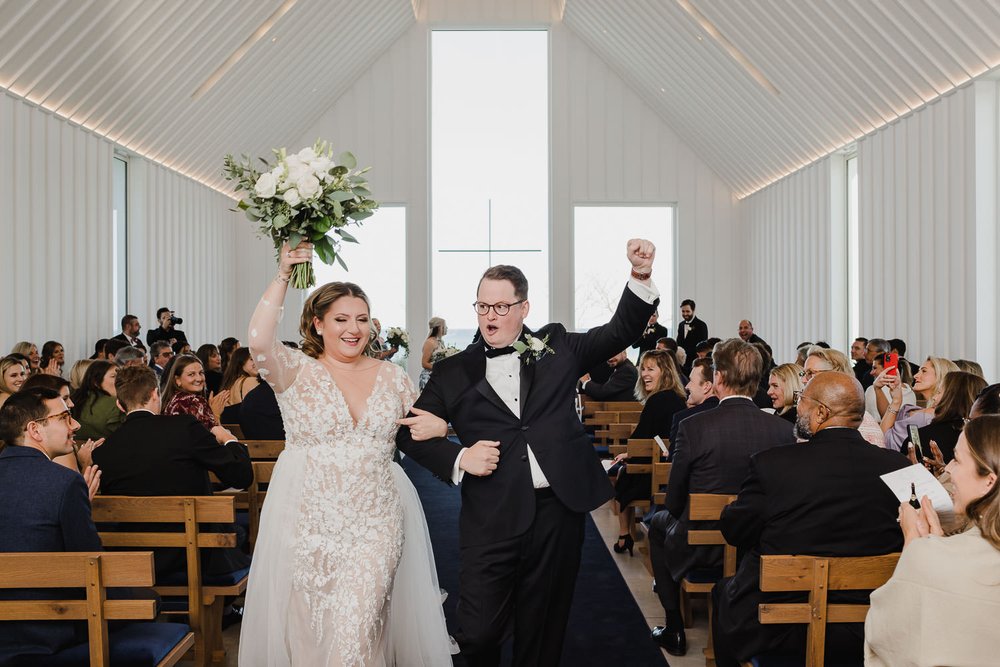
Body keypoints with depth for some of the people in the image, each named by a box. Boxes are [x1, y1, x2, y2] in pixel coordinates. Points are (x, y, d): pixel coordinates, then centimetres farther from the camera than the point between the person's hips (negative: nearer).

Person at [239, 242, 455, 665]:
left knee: (357, 628, -7)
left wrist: (440, 426, -7)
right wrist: (283, 276, -18)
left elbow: (425, 426, 17)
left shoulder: (391, 375, 7)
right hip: (309, 524, -1)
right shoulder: (297, 371, -3)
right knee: (312, 629, 10)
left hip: (376, 524, 1)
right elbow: (258, 342, -22)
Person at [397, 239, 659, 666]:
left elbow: (621, 332, 11)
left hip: (559, 510, 1)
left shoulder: (556, 346, 10)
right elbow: (410, 431, 9)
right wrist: (457, 459, -7)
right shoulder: (454, 373, 6)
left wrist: (640, 277, -5)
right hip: (491, 519, -1)